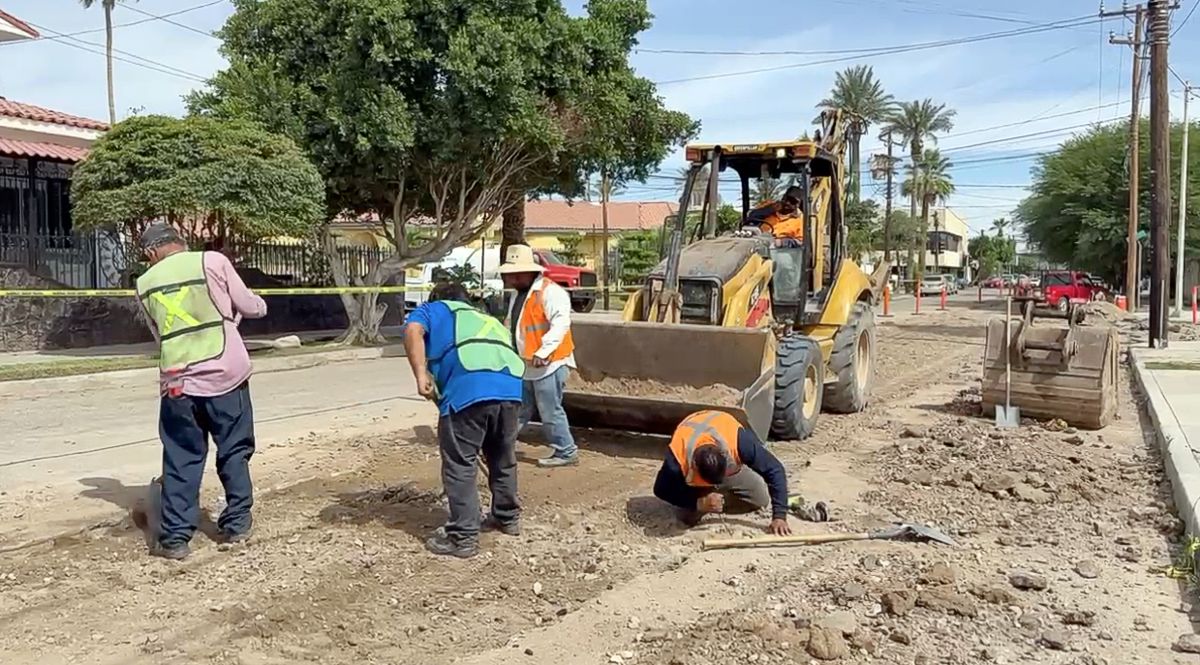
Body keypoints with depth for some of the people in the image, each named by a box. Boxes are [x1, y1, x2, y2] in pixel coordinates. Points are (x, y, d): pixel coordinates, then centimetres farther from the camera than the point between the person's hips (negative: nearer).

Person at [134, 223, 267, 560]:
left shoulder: (144, 284, 9)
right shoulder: (212, 261, -2)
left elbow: (159, 334, 17)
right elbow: (250, 307, 2)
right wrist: (259, 304, 25)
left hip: (178, 380, 2)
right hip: (225, 373, -2)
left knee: (180, 459, 9)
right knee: (234, 451, 12)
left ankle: (175, 536, 8)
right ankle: (237, 522, 19)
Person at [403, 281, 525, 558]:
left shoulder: (435, 310, 26)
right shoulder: (488, 320, 41)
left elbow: (412, 330, 3)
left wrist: (421, 375, -4)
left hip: (468, 387, -6)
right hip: (511, 386, 6)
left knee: (459, 464, 5)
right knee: (503, 458, 23)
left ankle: (463, 537, 7)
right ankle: (507, 517, 38)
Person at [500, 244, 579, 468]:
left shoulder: (550, 292, -15)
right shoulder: (518, 296, 16)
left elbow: (560, 324, -25)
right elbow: (511, 326, 27)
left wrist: (543, 351, -32)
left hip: (549, 364, -9)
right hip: (525, 366, 9)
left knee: (550, 412, -3)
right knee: (518, 410, 17)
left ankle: (566, 452, 8)